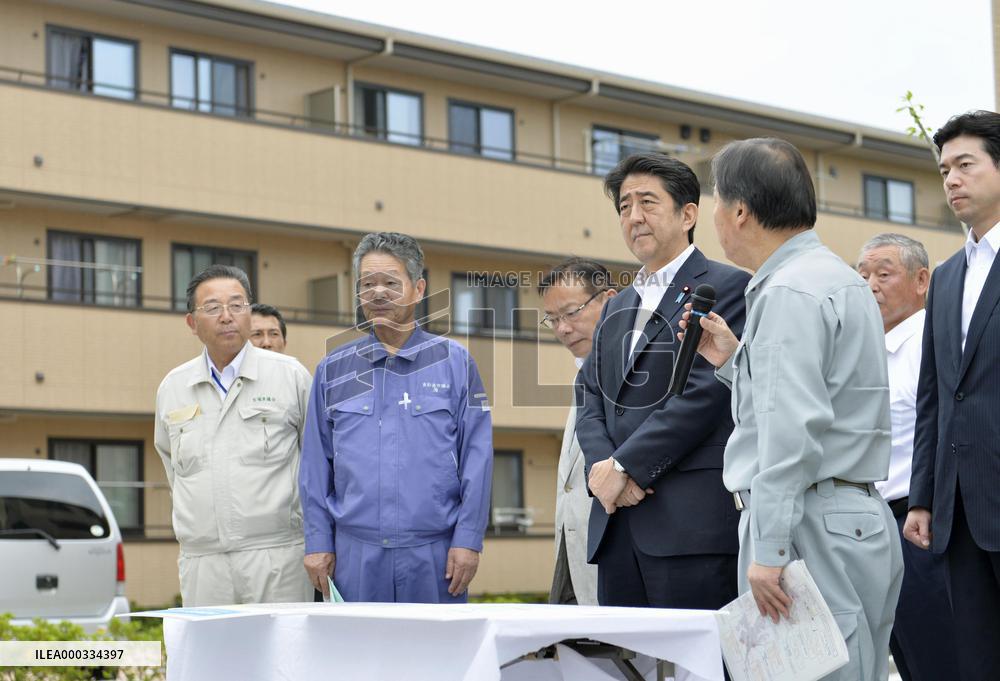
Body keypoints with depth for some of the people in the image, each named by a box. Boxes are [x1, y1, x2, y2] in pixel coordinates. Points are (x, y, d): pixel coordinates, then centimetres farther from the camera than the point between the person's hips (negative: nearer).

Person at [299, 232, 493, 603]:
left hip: (434, 554, -1)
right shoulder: (332, 369, 10)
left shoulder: (453, 361, 4)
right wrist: (317, 542, 3)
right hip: (356, 554, 2)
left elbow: (476, 457, 0)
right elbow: (316, 464, 10)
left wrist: (468, 540, -7)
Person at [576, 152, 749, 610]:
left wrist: (625, 467, -11)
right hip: (617, 526, 7)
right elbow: (591, 401, 16)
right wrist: (601, 467, -5)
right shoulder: (617, 307, 24)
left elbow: (704, 393, -11)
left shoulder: (726, 288, 0)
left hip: (692, 521, -7)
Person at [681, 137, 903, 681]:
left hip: (811, 529, -10)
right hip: (860, 516, 10)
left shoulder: (789, 292, -13)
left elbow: (793, 430, -22)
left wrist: (768, 550, -22)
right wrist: (733, 359, 19)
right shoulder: (838, 279, 19)